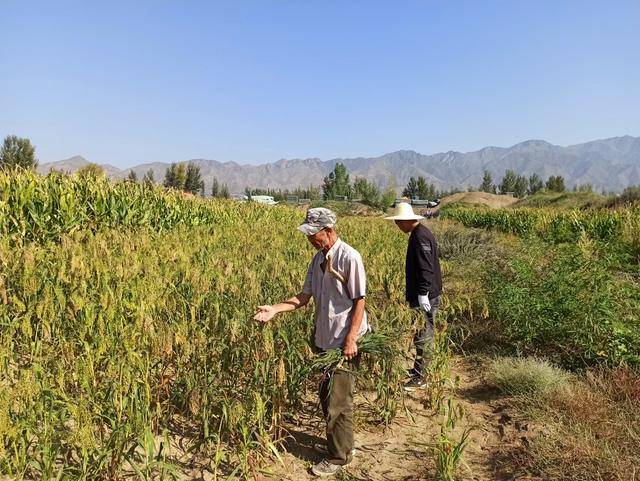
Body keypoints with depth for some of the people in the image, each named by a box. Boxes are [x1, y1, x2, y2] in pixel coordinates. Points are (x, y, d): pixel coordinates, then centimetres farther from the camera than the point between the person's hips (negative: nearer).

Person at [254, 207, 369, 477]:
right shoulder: (318, 259, 6)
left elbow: (359, 301, -15)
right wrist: (274, 309, -6)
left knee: (338, 401, 1)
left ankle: (339, 456, 18)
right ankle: (337, 442, 37)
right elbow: (304, 297, 6)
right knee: (326, 395, 18)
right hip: (325, 340, 8)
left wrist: (351, 339, -19)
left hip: (344, 342, -8)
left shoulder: (349, 258, -17)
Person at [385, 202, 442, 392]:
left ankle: (419, 378, 6)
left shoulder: (420, 236, -19)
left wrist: (423, 295, -25)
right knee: (423, 335, 18)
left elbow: (426, 268, -25)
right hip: (423, 295, 10)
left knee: (423, 336, -2)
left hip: (425, 297, -10)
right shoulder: (420, 233, 13)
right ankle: (419, 369, 29)